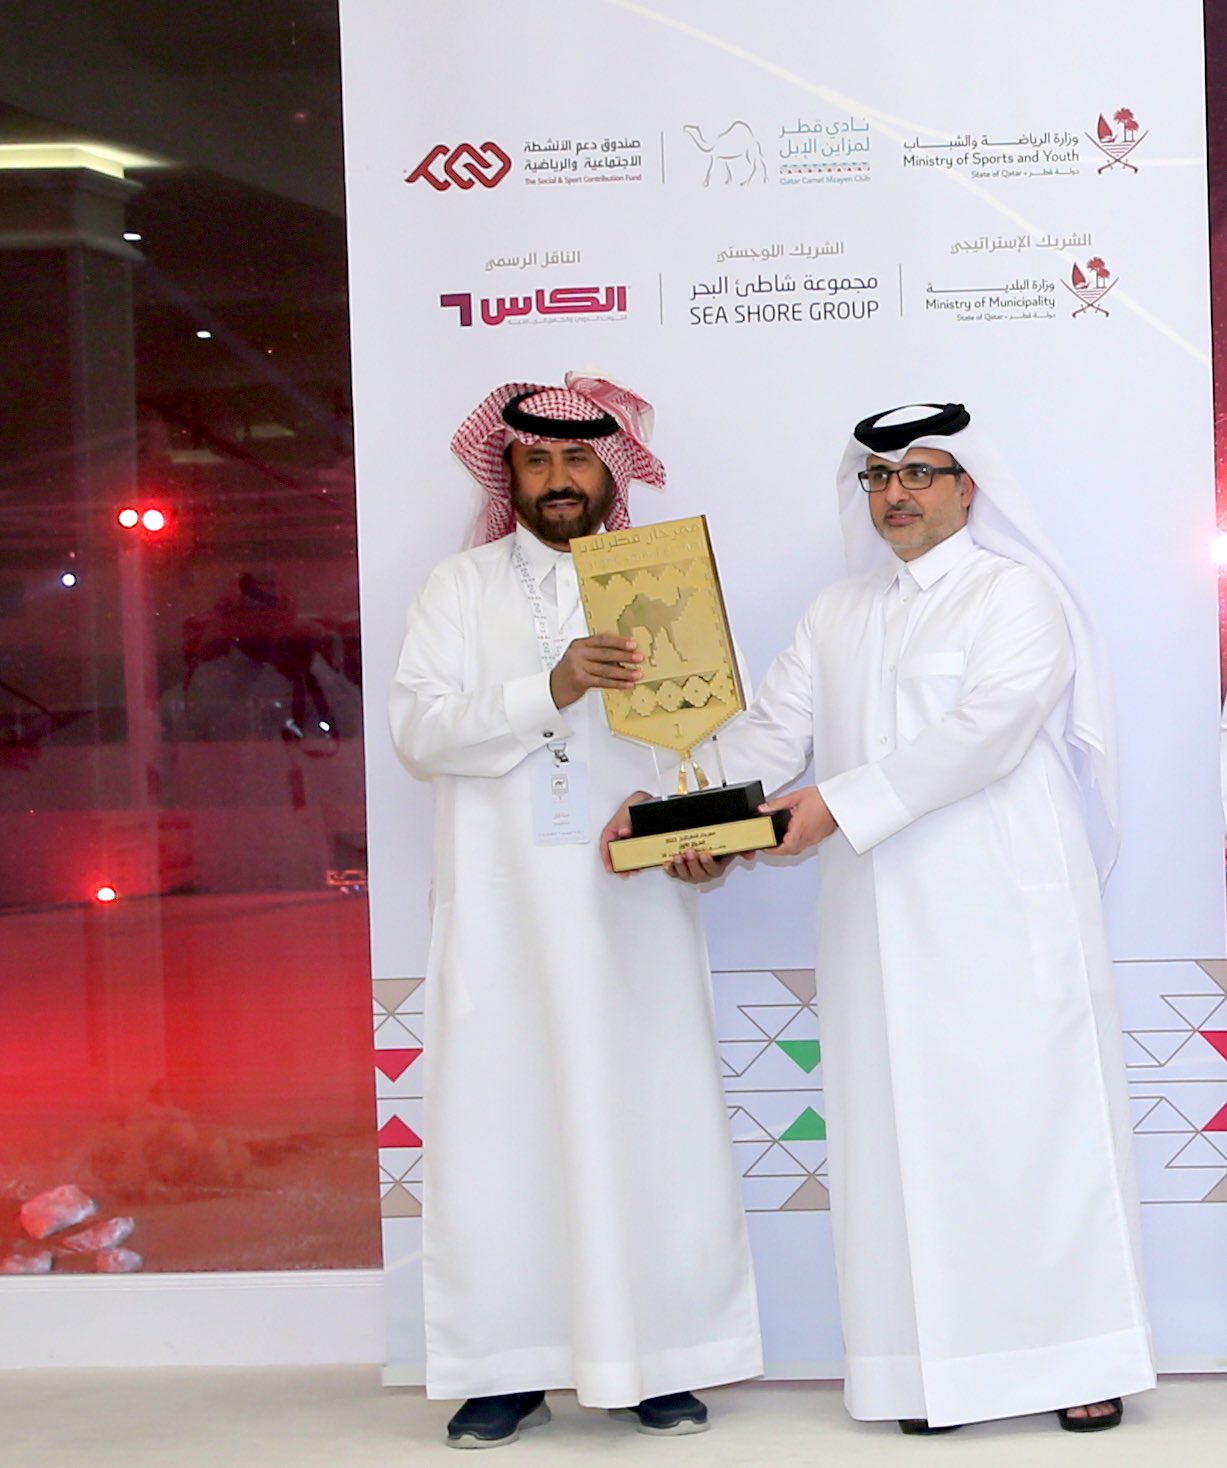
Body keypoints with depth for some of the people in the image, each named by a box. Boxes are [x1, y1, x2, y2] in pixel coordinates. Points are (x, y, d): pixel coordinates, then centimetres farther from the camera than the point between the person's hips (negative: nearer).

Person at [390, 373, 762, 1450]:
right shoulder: (461, 588, 11)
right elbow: (421, 728, -4)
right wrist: (548, 690, -17)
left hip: (632, 905, 0)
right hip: (501, 907, 0)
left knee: (653, 1121, 0)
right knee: (502, 1124, -1)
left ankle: (661, 1361, 9)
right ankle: (510, 1368, 7)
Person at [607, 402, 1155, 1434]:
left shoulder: (1016, 595, 0)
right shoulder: (837, 616, 19)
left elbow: (988, 730, -14)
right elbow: (772, 732, 11)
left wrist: (842, 801, -20)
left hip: (1007, 916, -5)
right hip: (883, 926, 5)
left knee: (1037, 1118, -3)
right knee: (904, 1134, 2)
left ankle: (1087, 1361, 6)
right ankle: (941, 1369, 8)